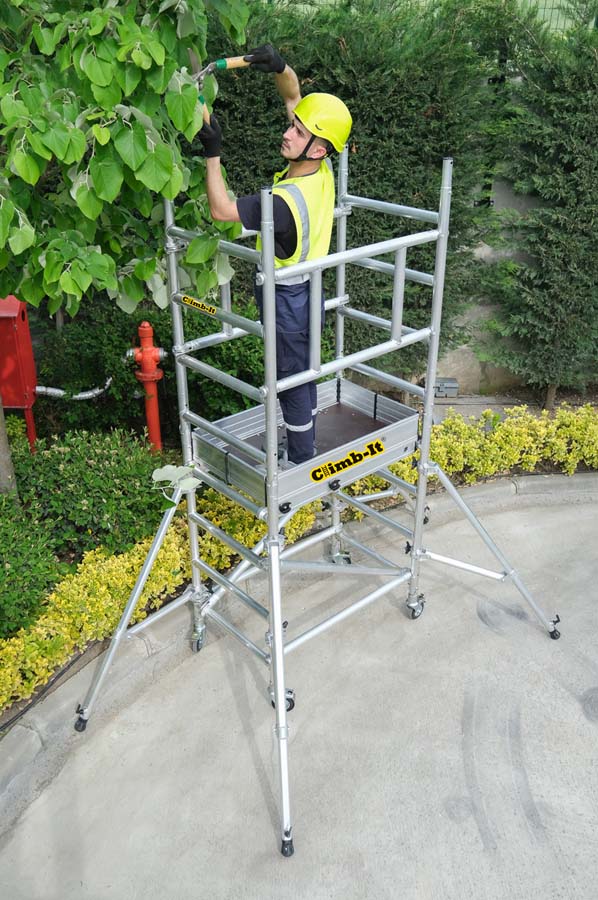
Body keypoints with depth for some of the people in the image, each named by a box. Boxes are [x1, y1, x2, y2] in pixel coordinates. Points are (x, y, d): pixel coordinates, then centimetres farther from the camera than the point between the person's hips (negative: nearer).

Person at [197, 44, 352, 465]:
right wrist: (279, 67, -16)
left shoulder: (289, 201, -34)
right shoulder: (322, 170, -9)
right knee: (303, 375, 23)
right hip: (305, 291, 9)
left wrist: (213, 152, -24)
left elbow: (221, 209, -26)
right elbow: (294, 93, 2)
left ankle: (301, 465, 27)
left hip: (289, 300, -9)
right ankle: (305, 448, 43)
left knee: (293, 381, 8)